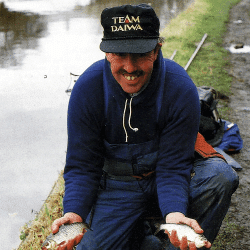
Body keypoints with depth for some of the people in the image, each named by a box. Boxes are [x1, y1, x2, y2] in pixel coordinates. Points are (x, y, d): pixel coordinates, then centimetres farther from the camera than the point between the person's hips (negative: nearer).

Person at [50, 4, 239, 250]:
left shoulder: (181, 88, -23)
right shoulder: (87, 88, -19)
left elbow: (172, 168, -21)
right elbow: (81, 165, -14)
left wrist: (174, 214, -41)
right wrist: (74, 213, -32)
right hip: (117, 187, 1)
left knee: (220, 175, -29)